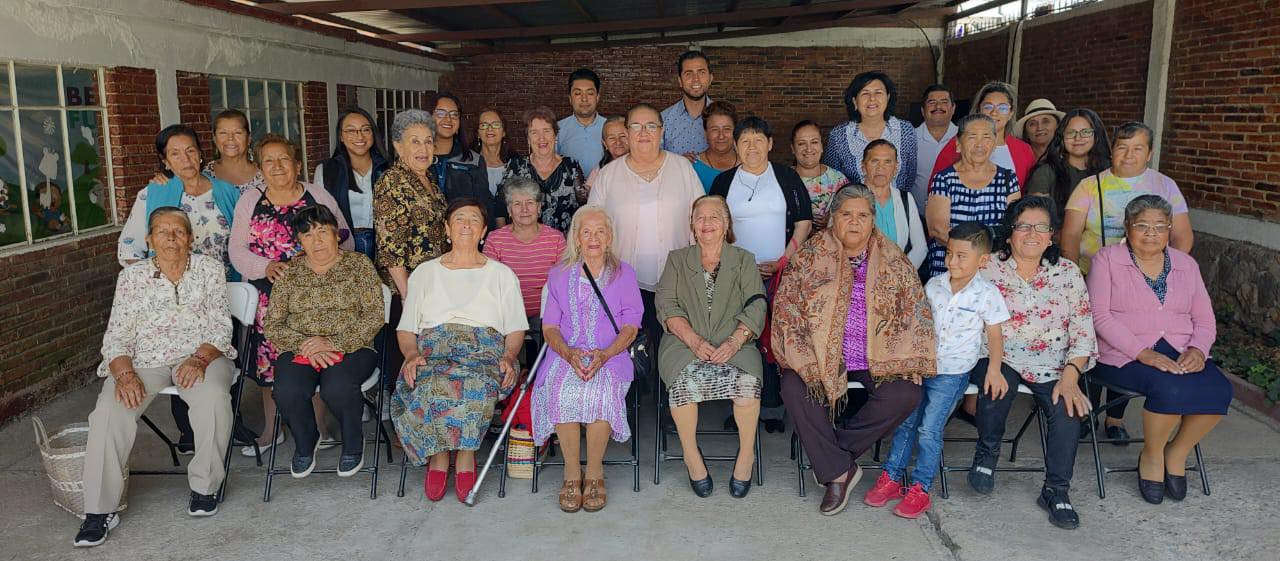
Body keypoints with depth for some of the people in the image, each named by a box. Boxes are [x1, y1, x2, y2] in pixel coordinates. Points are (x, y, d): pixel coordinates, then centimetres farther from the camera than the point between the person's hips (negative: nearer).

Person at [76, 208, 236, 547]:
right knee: (109, 410, -26)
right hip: (145, 361, 2)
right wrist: (125, 373, -16)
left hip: (203, 355, -1)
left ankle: (205, 486, -13)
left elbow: (221, 327, 1)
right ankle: (101, 509, -14)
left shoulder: (210, 269, 6)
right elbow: (117, 336, 4)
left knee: (213, 397, -34)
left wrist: (199, 359, -18)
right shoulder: (131, 277, 8)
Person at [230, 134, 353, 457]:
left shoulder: (319, 197, 7)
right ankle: (271, 430, 18)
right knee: (269, 358, 3)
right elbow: (237, 250, 1)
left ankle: (319, 427, 13)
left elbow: (345, 240, 4)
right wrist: (266, 266, -17)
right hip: (267, 294, 1)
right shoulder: (249, 202, 9)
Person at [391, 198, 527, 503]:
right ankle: (439, 454, -13)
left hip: (485, 350, -1)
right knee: (428, 389, -36)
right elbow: (406, 328, 17)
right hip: (432, 348, 1)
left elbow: (516, 329, 14)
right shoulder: (424, 273, 23)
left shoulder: (501, 274, 21)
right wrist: (412, 354, -6)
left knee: (476, 387, -38)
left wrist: (509, 357, -8)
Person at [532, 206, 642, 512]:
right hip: (565, 355, 1)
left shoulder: (623, 274, 12)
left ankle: (594, 473, -18)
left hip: (610, 356, -1)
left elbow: (631, 326, 4)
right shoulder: (559, 275, 16)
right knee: (562, 391, -32)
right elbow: (549, 326, 9)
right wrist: (569, 353, -13)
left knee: (599, 390, -34)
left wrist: (604, 354, -15)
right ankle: (572, 472, -17)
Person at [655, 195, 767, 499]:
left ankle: (747, 453, -10)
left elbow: (756, 307, 4)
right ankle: (691, 454, -12)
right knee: (686, 380, -32)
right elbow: (667, 306, 4)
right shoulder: (677, 260, 18)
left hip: (733, 343, 0)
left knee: (747, 381, -31)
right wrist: (695, 341, -13)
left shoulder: (744, 260, 17)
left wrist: (734, 342, -15)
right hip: (686, 343, 0)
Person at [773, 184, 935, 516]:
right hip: (822, 356, -1)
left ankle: (834, 452, -7)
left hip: (876, 360, 1)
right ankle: (838, 471, -13)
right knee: (794, 388, -28)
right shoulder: (810, 255, 1)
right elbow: (787, 305, -4)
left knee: (906, 394, -25)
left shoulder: (893, 260, 6)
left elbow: (915, 309, 4)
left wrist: (900, 361, -9)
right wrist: (805, 361, -15)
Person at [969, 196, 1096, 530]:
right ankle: (987, 454, -5)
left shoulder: (1068, 273, 8)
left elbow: (1083, 329, 3)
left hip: (1051, 368, 2)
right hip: (999, 360, -2)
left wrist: (1070, 375, -12)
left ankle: (1057, 491, -7)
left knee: (1068, 408, -25)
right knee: (998, 384, -34)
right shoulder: (988, 269, 1)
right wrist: (992, 365, -21)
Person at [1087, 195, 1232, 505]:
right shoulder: (1107, 259, 2)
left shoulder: (1186, 264, 17)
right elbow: (1100, 316, -9)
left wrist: (1197, 349, -10)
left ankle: (1177, 453, 1)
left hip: (1180, 351, 5)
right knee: (1171, 388, -33)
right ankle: (1151, 456, -4)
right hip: (1125, 354, -5)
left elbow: (1205, 320, 14)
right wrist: (1144, 353, -19)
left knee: (1219, 391, -24)